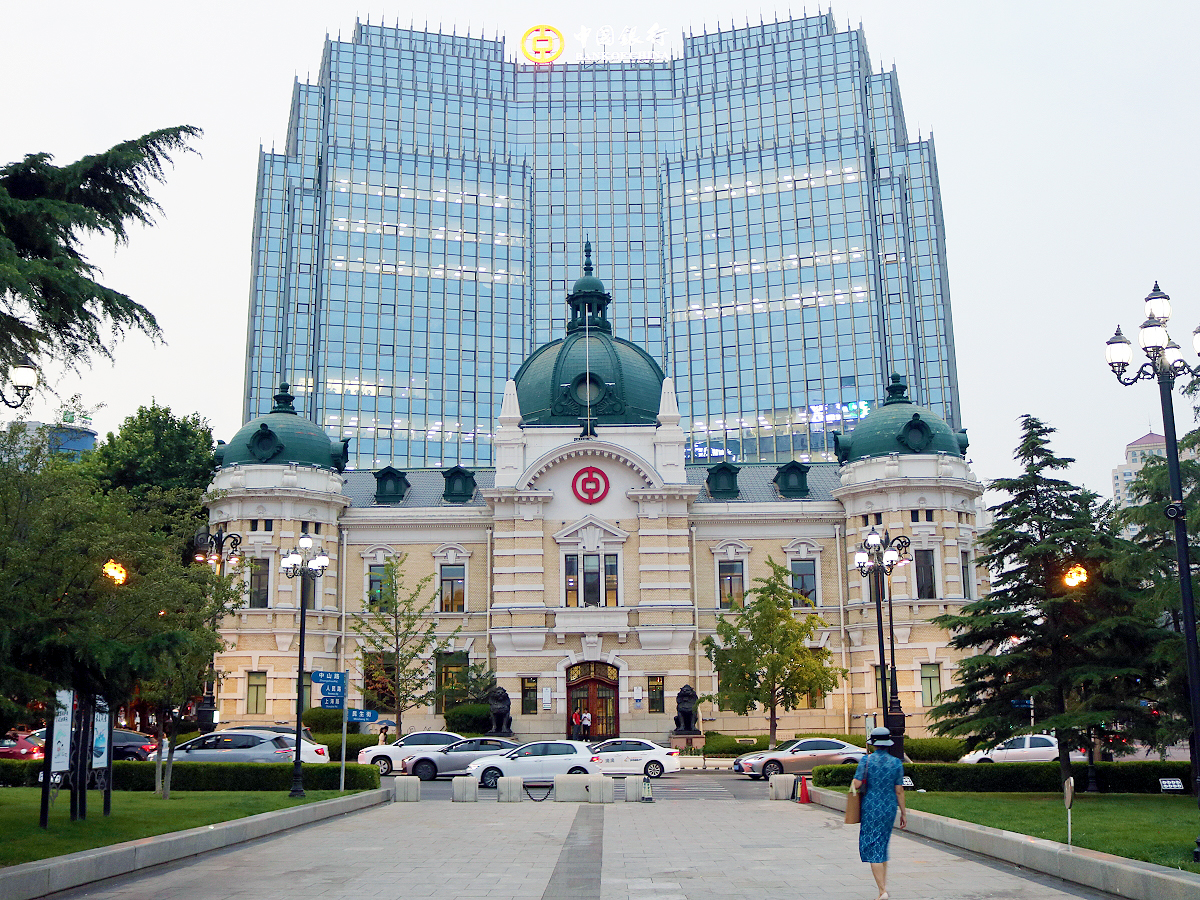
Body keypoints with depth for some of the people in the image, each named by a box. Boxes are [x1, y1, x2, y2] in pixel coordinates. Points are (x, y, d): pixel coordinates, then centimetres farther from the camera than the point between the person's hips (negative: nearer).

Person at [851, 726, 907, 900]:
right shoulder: (896, 763, 0)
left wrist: (854, 784, 11)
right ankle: (883, 885, 20)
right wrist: (903, 813, 8)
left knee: (873, 848, -2)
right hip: (890, 808, 4)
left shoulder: (866, 760, -8)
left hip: (871, 808, -4)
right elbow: (899, 791, 0)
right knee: (883, 845, 20)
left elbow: (856, 784, -12)